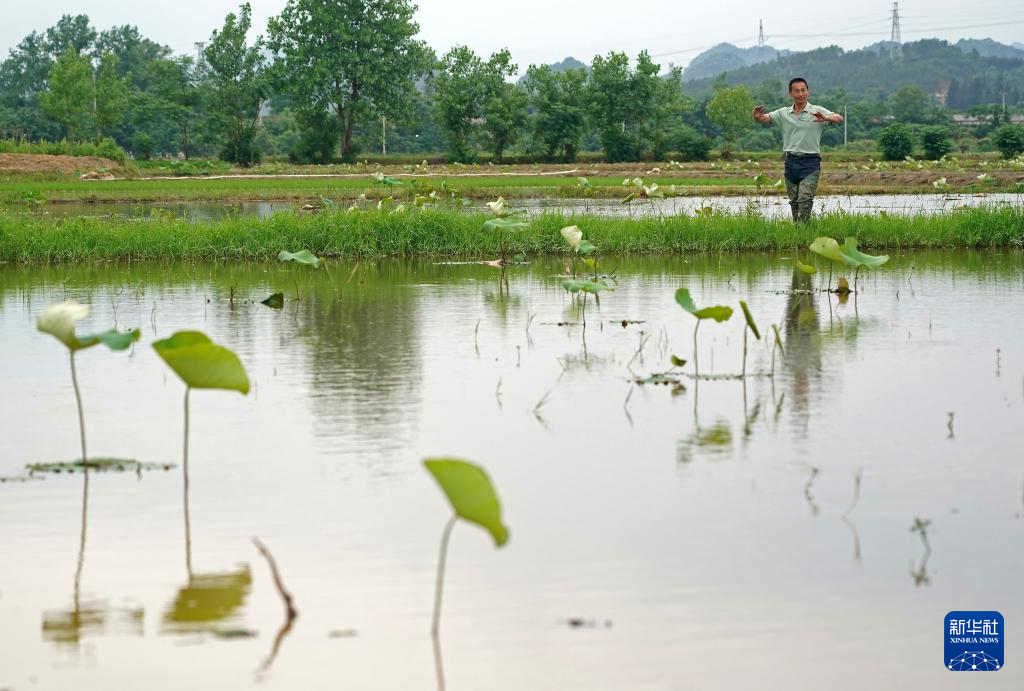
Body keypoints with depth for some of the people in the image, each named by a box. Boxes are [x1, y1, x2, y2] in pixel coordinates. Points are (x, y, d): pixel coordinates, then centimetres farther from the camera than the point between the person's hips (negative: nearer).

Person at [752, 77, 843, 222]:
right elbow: (765, 118, 2)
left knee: (805, 199, -15)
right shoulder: (783, 113, 10)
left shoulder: (817, 111, -1)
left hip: (810, 162, -4)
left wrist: (825, 118, -35)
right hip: (791, 161, 4)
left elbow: (839, 119, -12)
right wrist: (757, 116, -24)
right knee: (794, 201, 11)